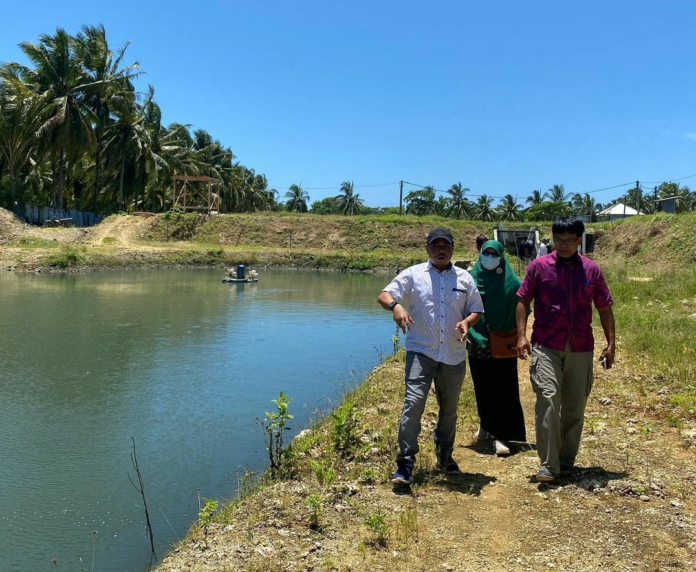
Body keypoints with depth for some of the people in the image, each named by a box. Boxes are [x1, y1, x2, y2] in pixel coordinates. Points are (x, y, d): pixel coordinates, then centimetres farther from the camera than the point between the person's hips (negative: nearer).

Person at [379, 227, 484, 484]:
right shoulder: (413, 274, 0)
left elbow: (476, 309, 12)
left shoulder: (464, 278, 8)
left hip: (454, 355, 4)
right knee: (413, 403, -16)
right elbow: (384, 295, -6)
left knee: (449, 409, 16)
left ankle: (445, 456, 36)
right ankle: (405, 464, -10)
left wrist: (467, 321, -11)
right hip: (421, 351, -3)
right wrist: (396, 305, -29)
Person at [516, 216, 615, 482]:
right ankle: (548, 464, -5)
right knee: (548, 401, -12)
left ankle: (567, 459, 25)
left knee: (575, 406, 9)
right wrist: (521, 336, -7)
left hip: (580, 348, 3)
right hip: (546, 347, -2)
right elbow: (523, 301, 3)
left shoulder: (591, 270, 5)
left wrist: (611, 343, 5)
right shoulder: (539, 266, 0)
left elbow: (604, 309, 10)